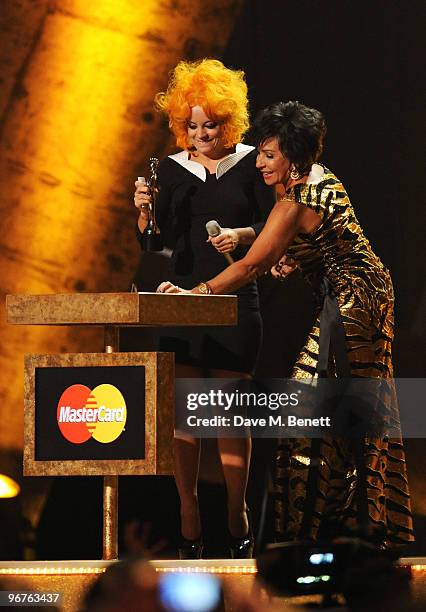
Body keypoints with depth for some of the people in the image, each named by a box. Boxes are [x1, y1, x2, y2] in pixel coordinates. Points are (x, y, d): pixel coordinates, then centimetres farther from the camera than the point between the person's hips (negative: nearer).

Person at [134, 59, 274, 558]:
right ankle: (188, 522, 2)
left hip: (235, 300, -1)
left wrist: (242, 235, -15)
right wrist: (144, 211, -12)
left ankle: (237, 516, 7)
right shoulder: (172, 169, 9)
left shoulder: (249, 163, 4)